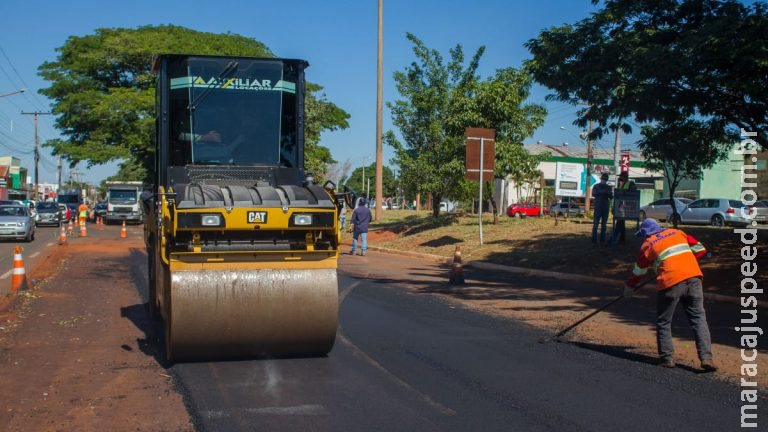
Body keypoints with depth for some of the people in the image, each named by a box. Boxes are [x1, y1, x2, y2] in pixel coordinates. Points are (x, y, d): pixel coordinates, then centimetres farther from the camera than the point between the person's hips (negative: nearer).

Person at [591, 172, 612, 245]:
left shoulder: (608, 187, 14)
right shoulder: (596, 186, 6)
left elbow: (611, 197, 8)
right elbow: (593, 194, -9)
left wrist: (609, 194, -13)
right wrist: (600, 192, -25)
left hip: (606, 207, 3)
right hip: (598, 206, -3)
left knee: (604, 224, 5)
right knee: (595, 224, -9)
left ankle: (602, 240, 9)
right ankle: (594, 241, -10)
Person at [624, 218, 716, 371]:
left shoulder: (648, 244, 10)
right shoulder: (677, 233, 20)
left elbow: (639, 271, 20)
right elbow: (700, 249, 19)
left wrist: (629, 287, 35)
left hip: (671, 282, -3)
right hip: (693, 277, 3)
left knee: (664, 322, 12)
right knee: (698, 318, 5)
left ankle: (667, 358, 14)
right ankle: (706, 357, -5)